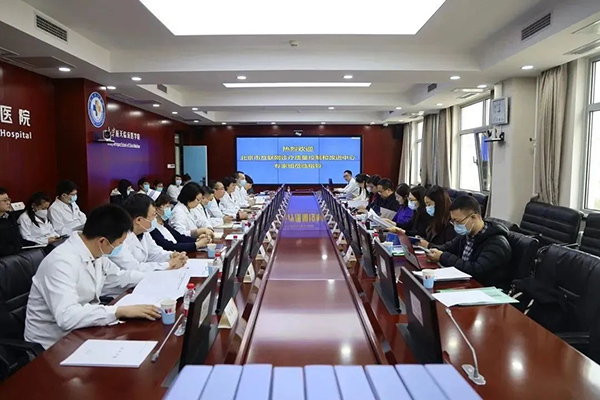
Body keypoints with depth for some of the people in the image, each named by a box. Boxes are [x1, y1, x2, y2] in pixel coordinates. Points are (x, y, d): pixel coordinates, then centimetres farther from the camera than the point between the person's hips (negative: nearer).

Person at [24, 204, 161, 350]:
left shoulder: (94, 253, -3)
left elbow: (119, 277, 14)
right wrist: (121, 311, -38)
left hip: (80, 333, 7)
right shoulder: (62, 262, -27)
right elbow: (67, 316, -37)